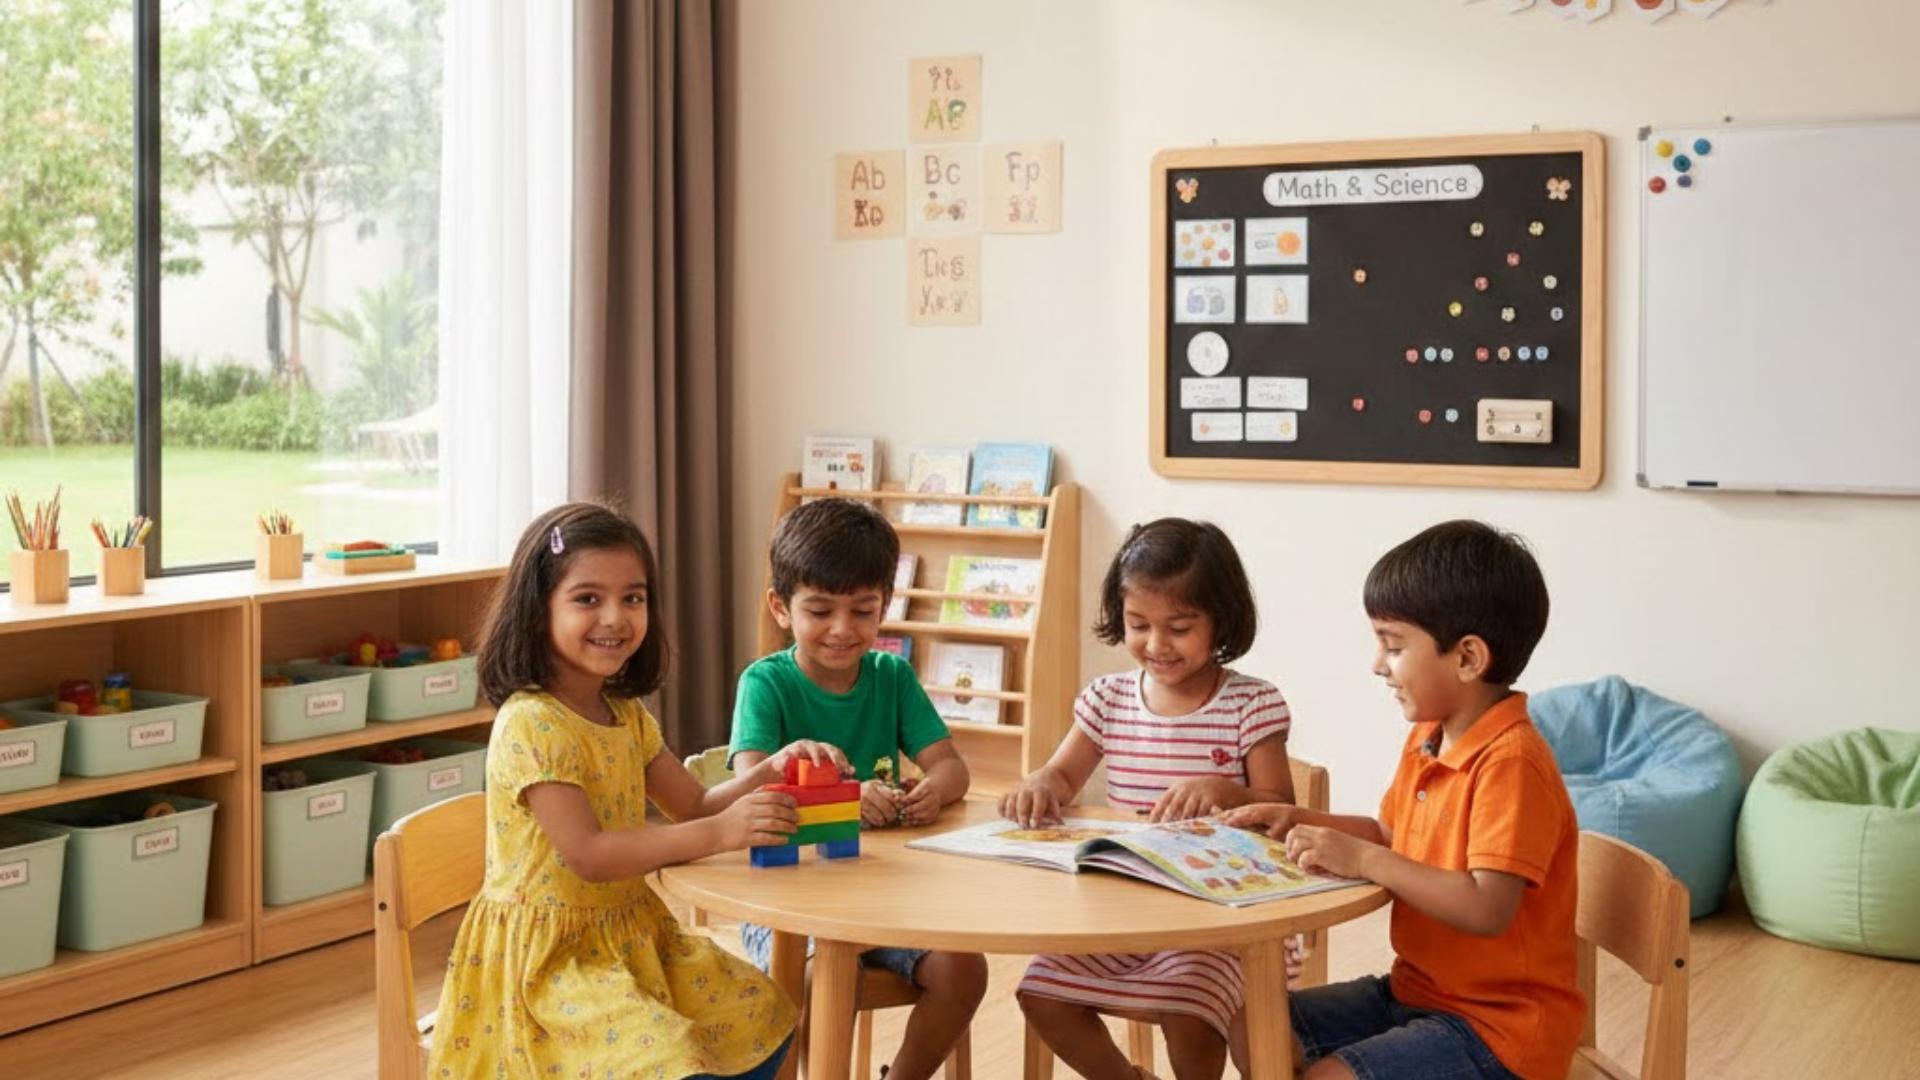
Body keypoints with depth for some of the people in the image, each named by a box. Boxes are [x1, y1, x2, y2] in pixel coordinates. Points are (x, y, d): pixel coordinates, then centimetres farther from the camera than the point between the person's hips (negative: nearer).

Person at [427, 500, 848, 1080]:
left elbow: (694, 805, 10)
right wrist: (719, 833, -32)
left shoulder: (625, 714, 8)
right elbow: (587, 854, -26)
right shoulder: (531, 725, -20)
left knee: (760, 1012, 8)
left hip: (631, 934, 9)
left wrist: (769, 772, -10)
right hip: (550, 953, -9)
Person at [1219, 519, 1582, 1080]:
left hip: (1497, 1022, -9)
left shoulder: (1509, 763, -24)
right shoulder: (1426, 739, 6)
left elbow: (1487, 909, -32)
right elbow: (1390, 835, 22)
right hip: (1415, 990, 9)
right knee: (1260, 1026, 6)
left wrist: (1363, 859, -29)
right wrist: (1300, 821, 7)